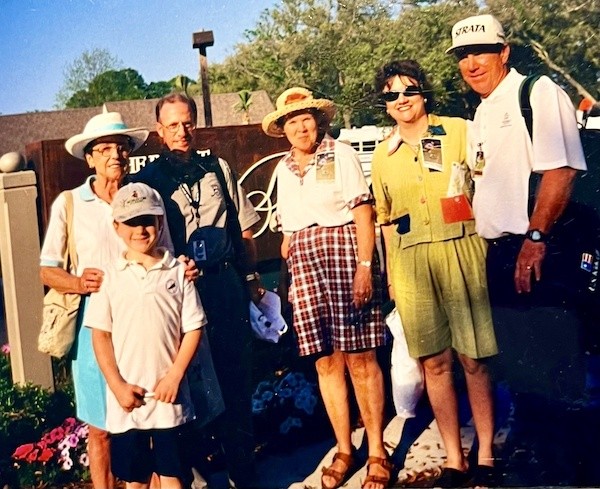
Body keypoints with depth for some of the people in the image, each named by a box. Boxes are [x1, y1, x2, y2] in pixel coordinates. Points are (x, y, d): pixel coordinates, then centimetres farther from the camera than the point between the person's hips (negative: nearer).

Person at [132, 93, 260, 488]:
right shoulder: (150, 178, 2)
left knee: (236, 369, 7)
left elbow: (244, 231, 13)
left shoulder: (218, 169, 10)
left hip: (227, 281, 2)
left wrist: (251, 277, 10)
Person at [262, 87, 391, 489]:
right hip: (306, 266, 5)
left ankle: (377, 452, 9)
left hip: (344, 255, -5)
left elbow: (363, 213, -7)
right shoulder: (283, 168, 16)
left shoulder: (341, 154, 0)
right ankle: (344, 451, 17)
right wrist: (291, 272, 13)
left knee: (360, 358, -3)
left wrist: (364, 265, -15)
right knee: (326, 361, 5)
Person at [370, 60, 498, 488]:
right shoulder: (382, 155, 13)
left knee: (474, 358, 0)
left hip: (462, 252, -2)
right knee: (435, 363, 5)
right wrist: (391, 275, 15)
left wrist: (493, 246, -6)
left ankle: (486, 454, 16)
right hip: (412, 264, 3)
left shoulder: (458, 131, 3)